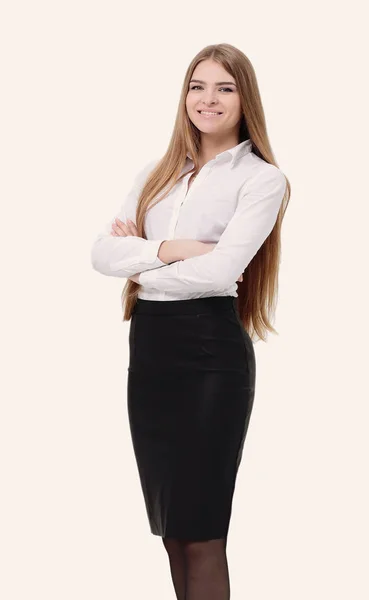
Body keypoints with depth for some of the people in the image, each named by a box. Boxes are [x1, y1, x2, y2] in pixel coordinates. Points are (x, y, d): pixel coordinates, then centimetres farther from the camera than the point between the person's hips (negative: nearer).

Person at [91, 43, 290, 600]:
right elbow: (102, 250, 2)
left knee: (200, 529, 1)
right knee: (169, 522, 13)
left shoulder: (262, 179, -4)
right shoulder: (157, 173, 13)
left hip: (212, 351, -6)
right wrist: (167, 248, -14)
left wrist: (142, 270, -4)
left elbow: (219, 271, -17)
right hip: (148, 344, 6)